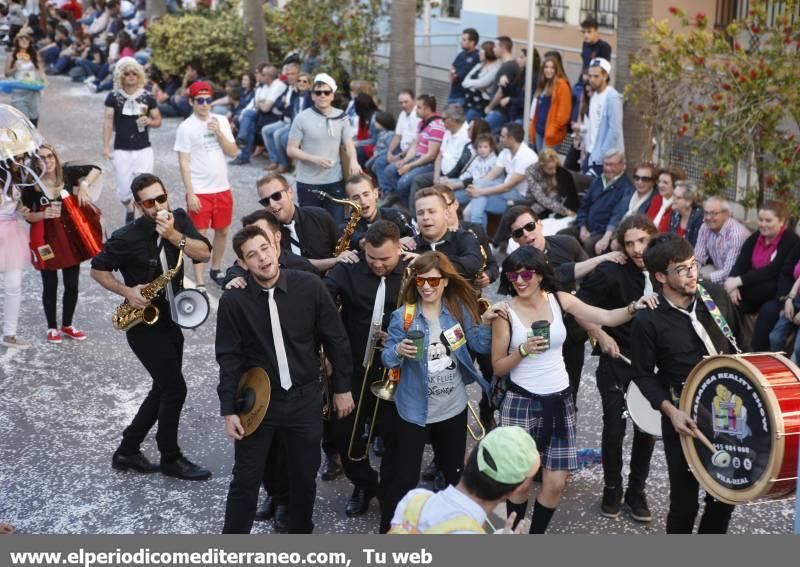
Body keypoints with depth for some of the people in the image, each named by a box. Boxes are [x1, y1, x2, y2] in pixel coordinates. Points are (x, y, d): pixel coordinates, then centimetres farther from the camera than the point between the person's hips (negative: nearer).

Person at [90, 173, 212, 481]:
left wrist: (173, 235, -25)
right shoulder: (127, 237, -18)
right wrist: (127, 292, -18)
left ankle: (127, 451, 27)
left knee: (163, 388, 14)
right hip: (143, 325, -7)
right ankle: (170, 459, 13)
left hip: (171, 320, 7)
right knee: (176, 388, -6)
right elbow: (97, 269, -6)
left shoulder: (179, 219, -3)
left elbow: (204, 254, -13)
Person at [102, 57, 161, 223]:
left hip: (144, 150, 0)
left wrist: (149, 121, -15)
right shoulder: (114, 97, 0)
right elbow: (108, 121, -3)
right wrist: (106, 146, -11)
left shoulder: (147, 97, 2)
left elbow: (158, 121, 9)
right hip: (121, 151, 0)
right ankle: (129, 210, 38)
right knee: (124, 190, 7)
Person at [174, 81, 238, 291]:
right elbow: (183, 163, -10)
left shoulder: (221, 121, 4)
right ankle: (200, 283, 2)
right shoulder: (186, 127, -9)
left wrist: (219, 133, -13)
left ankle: (216, 270, 34)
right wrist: (190, 193, -15)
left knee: (222, 231, 15)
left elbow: (232, 152, 2)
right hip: (199, 191, -5)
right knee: (199, 235, -2)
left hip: (222, 188, 5)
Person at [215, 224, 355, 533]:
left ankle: (301, 532, 38)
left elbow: (335, 339, -1)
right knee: (246, 479, 5)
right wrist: (228, 410, -9)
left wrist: (342, 388, 3)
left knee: (305, 475, 14)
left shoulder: (309, 286, -10)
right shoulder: (233, 300, -12)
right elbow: (229, 357, -7)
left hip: (305, 398, 1)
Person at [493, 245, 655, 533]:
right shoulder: (506, 312, -9)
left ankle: (536, 535, 26)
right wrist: (523, 350, -21)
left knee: (556, 483, 6)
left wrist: (634, 308, -21)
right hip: (521, 403, -3)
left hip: (560, 401, 3)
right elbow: (498, 367, -5)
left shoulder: (559, 300, -1)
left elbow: (607, 317, -4)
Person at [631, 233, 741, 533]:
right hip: (684, 418, -4)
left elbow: (737, 345, 11)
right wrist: (670, 410, -20)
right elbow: (644, 375, -7)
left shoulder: (717, 296, -2)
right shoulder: (648, 321, -15)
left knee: (725, 495, 15)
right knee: (685, 501, 5)